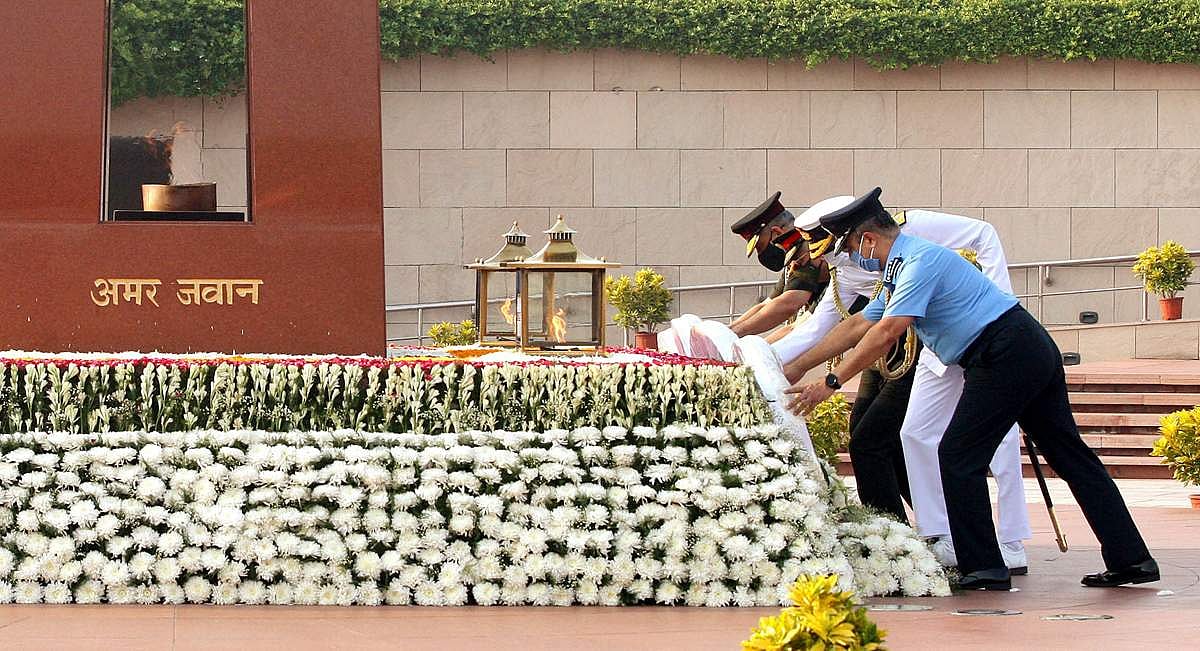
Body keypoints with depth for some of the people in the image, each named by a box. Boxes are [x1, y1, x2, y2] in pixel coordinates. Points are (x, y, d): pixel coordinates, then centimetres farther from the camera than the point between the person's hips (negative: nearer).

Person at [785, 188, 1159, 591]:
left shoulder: (920, 262, -13)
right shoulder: (903, 267, 19)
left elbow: (887, 334, -22)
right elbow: (857, 326, 24)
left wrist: (831, 383, -19)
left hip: (1005, 357, -10)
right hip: (1035, 348, 10)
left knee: (959, 457, -4)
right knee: (1069, 455, 9)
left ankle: (983, 568, -2)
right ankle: (1130, 559, 9)